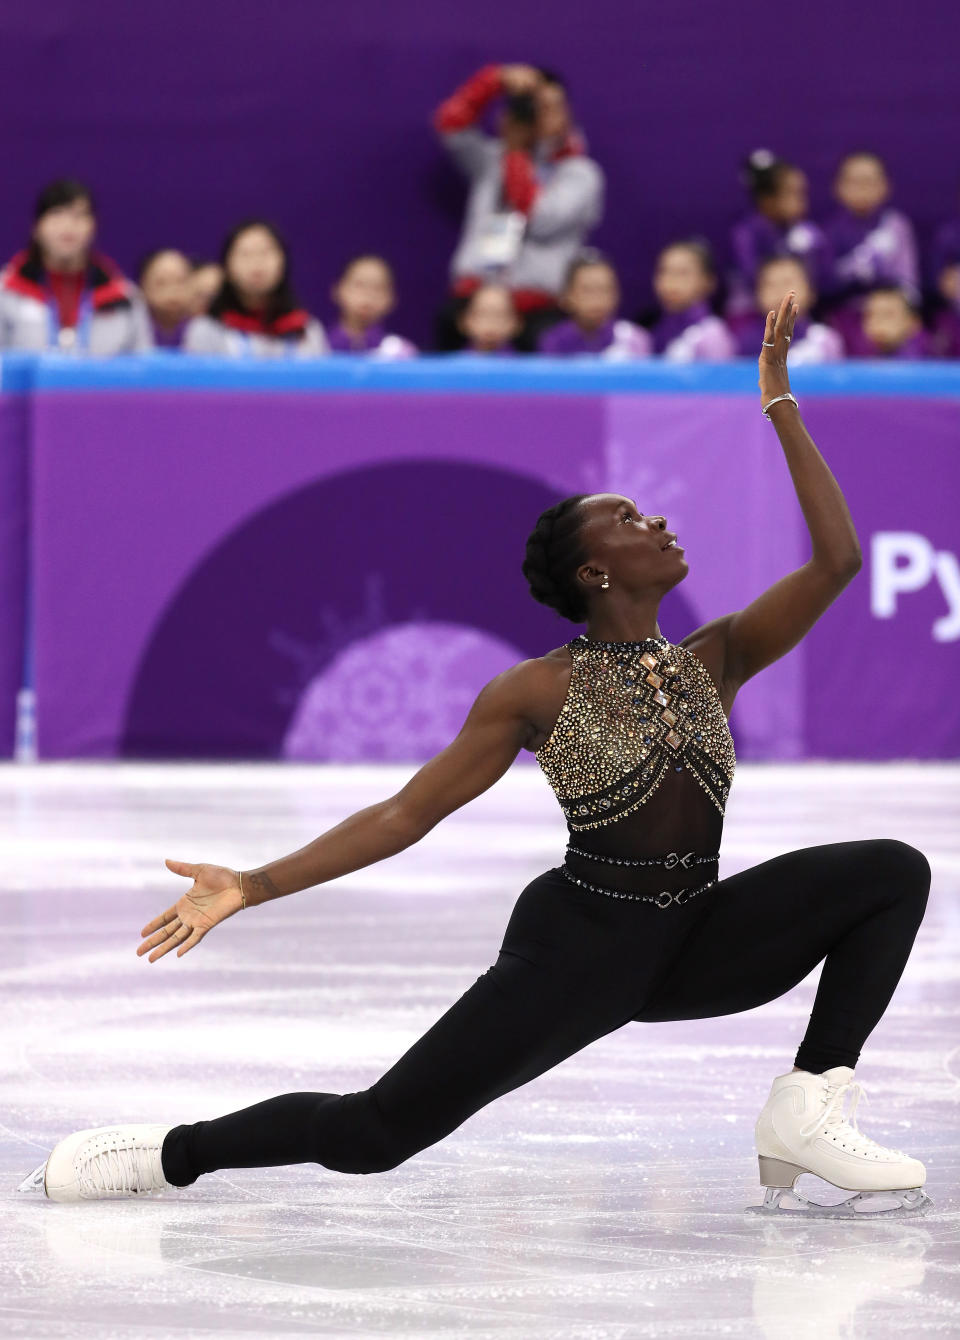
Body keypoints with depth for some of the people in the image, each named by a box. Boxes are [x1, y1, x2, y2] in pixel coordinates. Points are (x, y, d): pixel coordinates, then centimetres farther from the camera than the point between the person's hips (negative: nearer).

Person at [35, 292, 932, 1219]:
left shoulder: (714, 662, 5)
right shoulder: (539, 691, -6)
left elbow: (837, 559, -5)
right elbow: (406, 813, -5)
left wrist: (779, 402, -4)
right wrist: (252, 887, -12)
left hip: (694, 943, 5)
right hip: (577, 945, -5)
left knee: (893, 872, -11)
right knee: (377, 1130, -15)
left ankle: (806, 1112, -13)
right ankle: (167, 1154, 8)